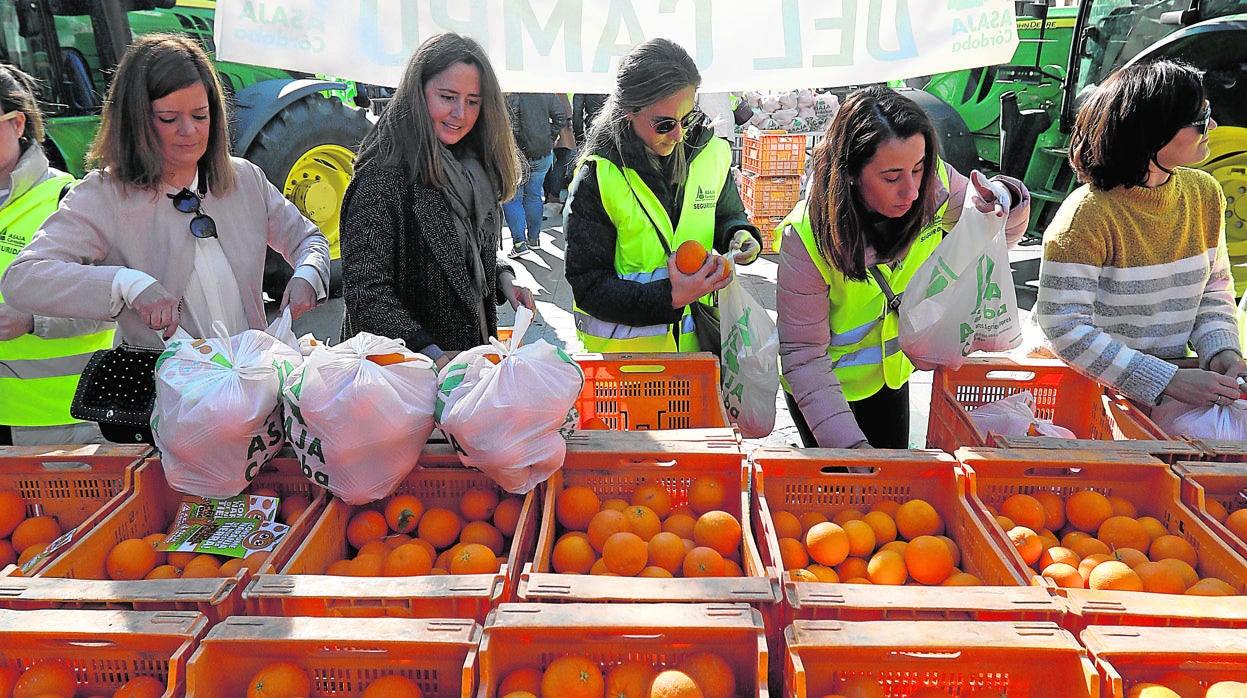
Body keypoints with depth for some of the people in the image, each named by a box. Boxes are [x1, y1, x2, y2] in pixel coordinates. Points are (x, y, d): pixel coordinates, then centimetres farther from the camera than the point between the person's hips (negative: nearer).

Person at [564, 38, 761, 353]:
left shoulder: (711, 154, -1)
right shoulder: (597, 178, -15)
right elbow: (588, 285, -15)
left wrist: (739, 235, -5)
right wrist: (670, 297, -26)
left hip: (696, 340, 3)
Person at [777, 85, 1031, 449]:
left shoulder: (933, 186, -23)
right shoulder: (807, 238, -34)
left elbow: (1002, 234, -3)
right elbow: (803, 355, -27)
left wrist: (1002, 201, -28)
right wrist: (848, 443, -36)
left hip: (892, 371, 5)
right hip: (826, 382, -4)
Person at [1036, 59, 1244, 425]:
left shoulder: (1204, 193, 5)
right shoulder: (1088, 215, -19)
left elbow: (1215, 287, 15)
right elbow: (1065, 328, -22)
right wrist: (1168, 382, -24)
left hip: (1178, 372, 7)